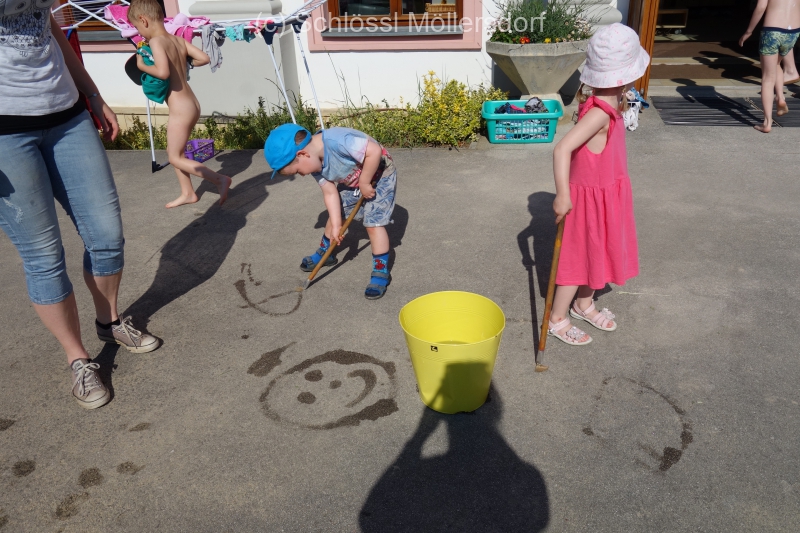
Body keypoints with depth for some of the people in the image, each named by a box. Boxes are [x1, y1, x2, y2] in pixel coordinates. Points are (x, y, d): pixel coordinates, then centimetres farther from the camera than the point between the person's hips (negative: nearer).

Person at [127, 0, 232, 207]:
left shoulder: (155, 41, -15)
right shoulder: (179, 40, 7)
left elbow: (163, 72, -28)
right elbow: (204, 58, 6)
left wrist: (142, 65, -11)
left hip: (180, 109, -9)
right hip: (191, 104, 9)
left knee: (175, 157, 3)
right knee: (176, 152, 20)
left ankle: (219, 179, -3)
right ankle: (188, 193, 27)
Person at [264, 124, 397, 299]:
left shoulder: (337, 141, -39)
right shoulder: (316, 163, -12)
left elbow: (375, 151, -40)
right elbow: (330, 193, -9)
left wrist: (365, 183, -29)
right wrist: (336, 225, -16)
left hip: (379, 176, -8)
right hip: (352, 183, 8)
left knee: (373, 223, -14)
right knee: (334, 215, 15)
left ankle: (381, 272, -2)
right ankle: (324, 253, 36)